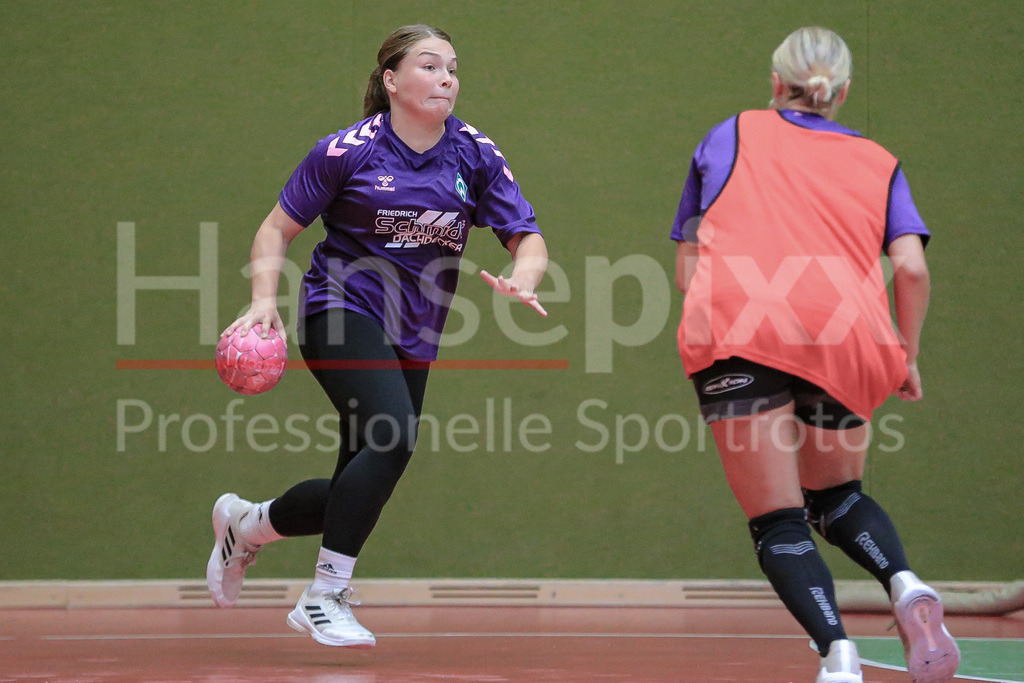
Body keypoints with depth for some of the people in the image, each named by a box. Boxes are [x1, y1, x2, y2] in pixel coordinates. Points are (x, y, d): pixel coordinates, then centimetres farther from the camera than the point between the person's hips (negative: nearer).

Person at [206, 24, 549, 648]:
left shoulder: (477, 155, 0)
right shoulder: (347, 151, -9)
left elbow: (529, 241, -1)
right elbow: (277, 229, 0)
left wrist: (522, 280, -24)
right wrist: (265, 300, -17)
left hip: (414, 339, 5)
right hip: (343, 312, -5)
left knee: (356, 494, 6)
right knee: (392, 440, -30)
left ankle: (243, 523, 36)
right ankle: (324, 597, -19)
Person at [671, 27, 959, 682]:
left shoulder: (732, 135, 23)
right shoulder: (878, 161, 24)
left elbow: (687, 270, 22)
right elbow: (912, 267, 8)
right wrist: (907, 356, 22)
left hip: (737, 332, -2)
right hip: (847, 340, 2)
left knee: (777, 522, 0)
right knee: (835, 497, 24)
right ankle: (907, 585, -5)